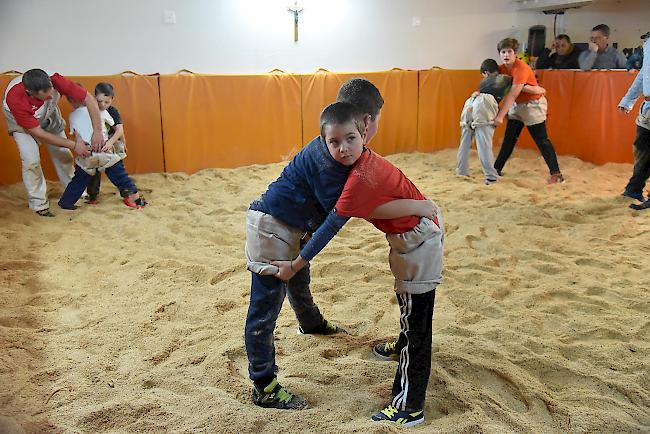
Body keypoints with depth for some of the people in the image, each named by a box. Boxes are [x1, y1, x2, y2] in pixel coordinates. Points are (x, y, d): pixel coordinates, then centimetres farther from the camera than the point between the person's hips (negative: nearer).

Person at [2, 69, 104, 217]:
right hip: (21, 123, -3)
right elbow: (38, 133, -35)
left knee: (63, 155, 3)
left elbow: (89, 99, -32)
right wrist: (74, 145, -34)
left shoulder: (55, 81, -39)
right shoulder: (14, 98, -43)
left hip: (49, 117, 3)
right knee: (31, 161, -15)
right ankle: (38, 204, 1)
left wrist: (97, 131, -40)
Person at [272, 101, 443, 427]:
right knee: (410, 306, 31)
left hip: (417, 241, -10)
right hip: (425, 230, 10)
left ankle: (409, 408, 8)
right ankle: (404, 348, 57)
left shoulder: (359, 180, -29)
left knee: (415, 320, -2)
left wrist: (295, 266, -15)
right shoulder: (366, 158, -4)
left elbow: (329, 228, -23)